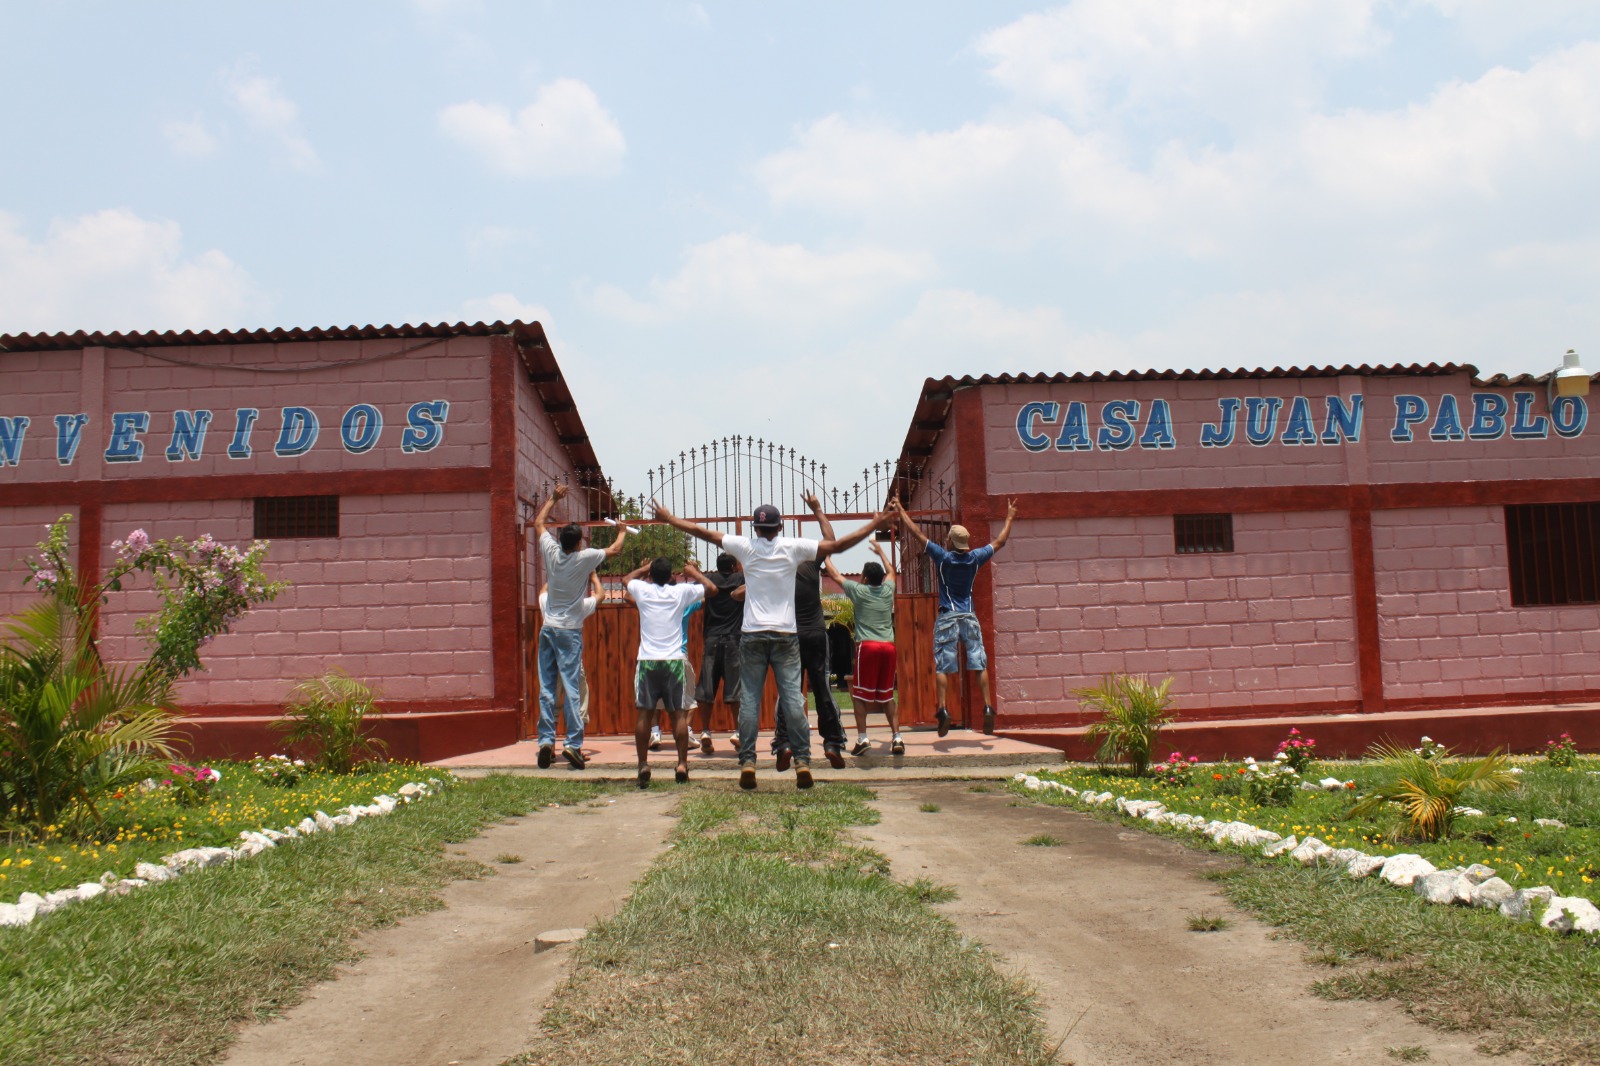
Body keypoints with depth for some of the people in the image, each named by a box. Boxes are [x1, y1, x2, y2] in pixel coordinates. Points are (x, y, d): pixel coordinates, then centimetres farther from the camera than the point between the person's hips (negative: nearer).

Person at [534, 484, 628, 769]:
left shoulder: (551, 552, 1)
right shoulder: (584, 558, -9)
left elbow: (538, 521, 18)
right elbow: (614, 550, 7)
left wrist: (553, 498, 27)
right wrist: (623, 531, 25)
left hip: (548, 628, 4)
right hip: (570, 631, -4)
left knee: (546, 688, 4)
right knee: (570, 688, -6)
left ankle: (546, 740, 1)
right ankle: (573, 744, -8)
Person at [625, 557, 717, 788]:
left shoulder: (642, 590, 3)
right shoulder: (680, 592, -1)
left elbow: (627, 579, 26)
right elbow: (712, 589, 9)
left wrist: (646, 567, 36)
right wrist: (694, 572, 20)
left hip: (647, 661, 1)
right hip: (674, 660, 0)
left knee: (644, 714, 2)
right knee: (678, 713, 4)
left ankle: (643, 764, -2)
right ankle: (682, 764, 1)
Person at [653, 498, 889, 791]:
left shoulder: (745, 547, 0)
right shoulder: (793, 547, -2)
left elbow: (704, 533, 8)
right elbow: (837, 546, 0)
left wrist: (668, 518, 19)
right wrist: (874, 524, 9)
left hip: (752, 635, 0)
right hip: (785, 635, 0)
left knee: (749, 700, 2)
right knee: (792, 698, -1)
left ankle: (747, 762, -3)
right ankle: (802, 761, -3)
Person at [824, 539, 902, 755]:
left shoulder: (859, 591, 0)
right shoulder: (888, 590, 10)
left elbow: (835, 575, 13)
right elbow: (890, 570, 33)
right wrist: (880, 551, 46)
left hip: (867, 646, -4)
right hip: (888, 647, 4)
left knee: (860, 695, 5)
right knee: (887, 695, 11)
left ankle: (862, 739, -3)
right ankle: (896, 738, 3)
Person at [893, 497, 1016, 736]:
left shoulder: (943, 557, -6)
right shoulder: (975, 558, 2)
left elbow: (917, 533, -1)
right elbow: (999, 542, 17)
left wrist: (900, 511, 9)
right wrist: (1009, 518, 31)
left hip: (947, 617, -3)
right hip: (970, 617, 3)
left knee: (942, 666, -3)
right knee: (980, 664, 3)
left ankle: (943, 710, -13)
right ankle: (988, 707, -7)